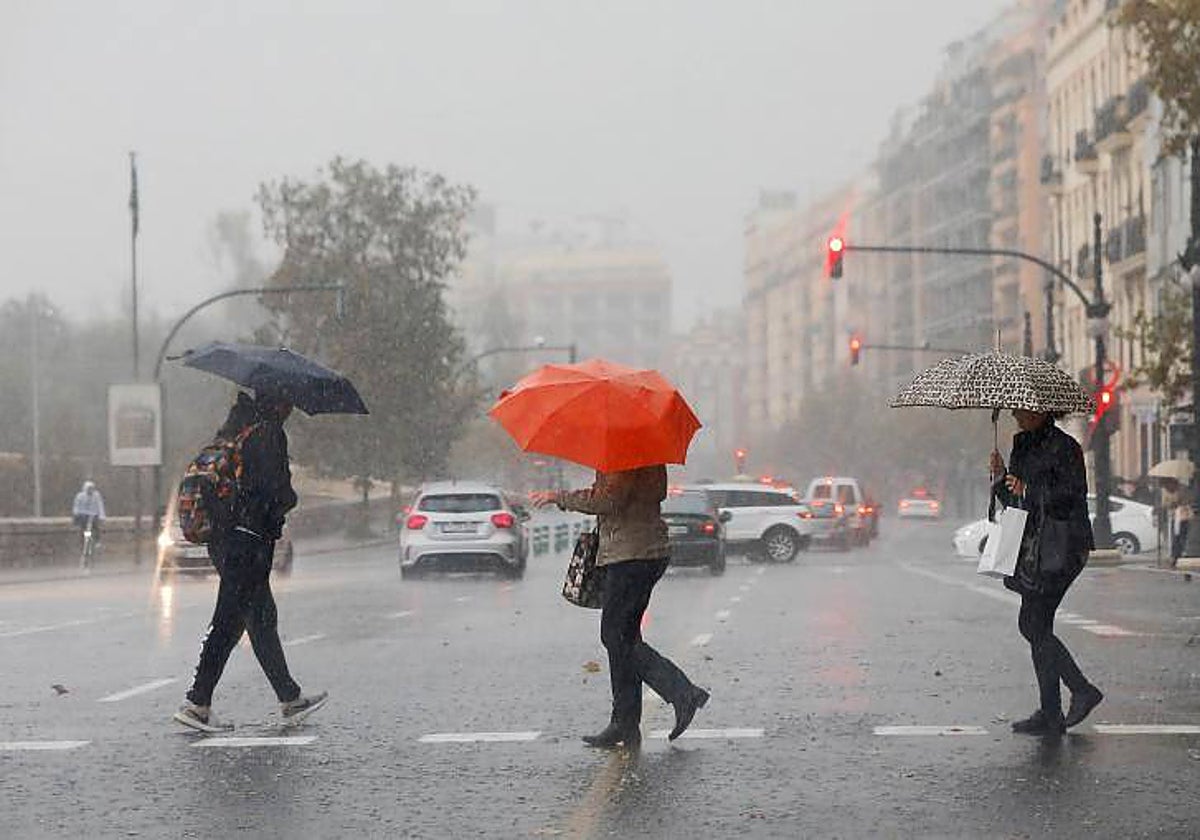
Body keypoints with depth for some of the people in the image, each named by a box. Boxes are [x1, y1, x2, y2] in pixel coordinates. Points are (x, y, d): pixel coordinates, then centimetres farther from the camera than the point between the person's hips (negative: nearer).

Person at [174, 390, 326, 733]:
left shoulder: (238, 428, 13)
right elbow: (278, 492, -20)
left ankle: (290, 698, 23)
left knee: (262, 617, 15)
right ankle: (197, 703, -2)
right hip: (250, 543, -9)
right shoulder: (268, 432, -14)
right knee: (229, 621, -5)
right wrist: (288, 500, 2)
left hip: (224, 538, 10)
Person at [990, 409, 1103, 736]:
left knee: (1035, 625, -8)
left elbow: (1073, 495, -17)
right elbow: (1012, 501, 19)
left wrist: (1028, 491, -23)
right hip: (1033, 546, 9)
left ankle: (1051, 715, 0)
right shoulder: (1021, 445, 17)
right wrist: (1000, 477, 1)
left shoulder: (1063, 446, -9)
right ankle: (1082, 690, 17)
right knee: (1032, 626, 8)